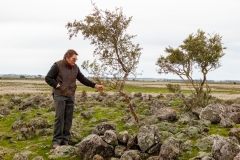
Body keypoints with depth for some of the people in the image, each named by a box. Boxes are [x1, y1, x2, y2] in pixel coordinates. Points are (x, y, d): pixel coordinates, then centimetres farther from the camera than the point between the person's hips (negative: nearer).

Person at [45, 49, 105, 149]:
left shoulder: (75, 68, 7)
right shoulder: (58, 65, -10)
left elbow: (83, 79, 10)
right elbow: (48, 78, -7)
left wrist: (95, 85, 3)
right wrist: (57, 85, -16)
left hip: (70, 96, 5)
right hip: (59, 95, -5)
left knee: (68, 119, 4)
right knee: (59, 117, -8)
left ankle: (65, 140, 11)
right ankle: (56, 140, 0)